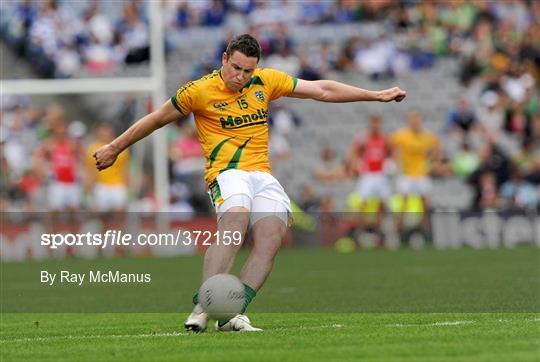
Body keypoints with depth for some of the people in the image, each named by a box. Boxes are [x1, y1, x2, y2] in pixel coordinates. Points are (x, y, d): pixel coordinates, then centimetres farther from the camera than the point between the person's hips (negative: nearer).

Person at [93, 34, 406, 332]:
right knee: (234, 222, -35)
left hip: (262, 174, 5)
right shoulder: (200, 91, -2)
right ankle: (203, 307, -40)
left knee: (271, 240, -20)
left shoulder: (265, 81, 9)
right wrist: (115, 148, 17)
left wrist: (377, 95, 17)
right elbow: (157, 118, 10)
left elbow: (322, 91, 16)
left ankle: (234, 314, -24)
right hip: (227, 172, -5)